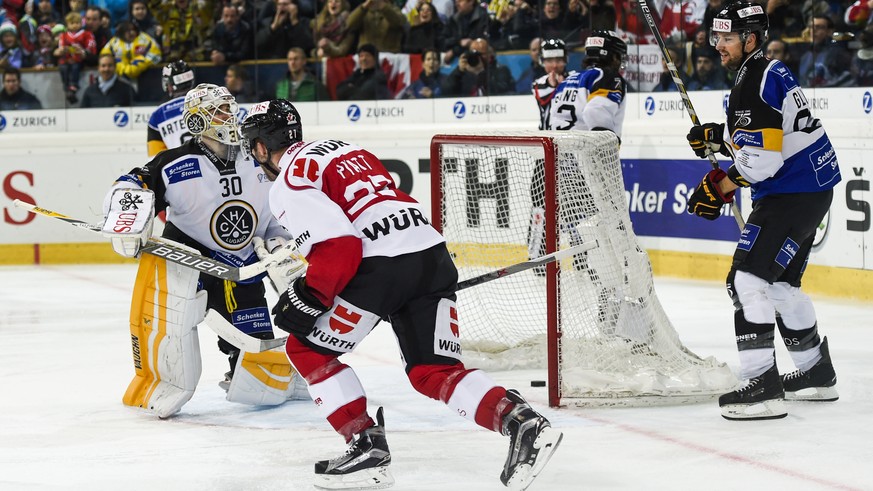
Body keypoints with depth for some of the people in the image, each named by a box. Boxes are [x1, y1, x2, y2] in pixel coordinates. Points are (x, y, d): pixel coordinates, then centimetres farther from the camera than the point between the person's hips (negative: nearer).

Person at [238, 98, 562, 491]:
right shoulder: (345, 150, 27)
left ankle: (368, 448, 2)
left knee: (307, 350, 9)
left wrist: (309, 298, -8)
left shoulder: (289, 183, -1)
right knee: (434, 371, 11)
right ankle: (522, 423, -9)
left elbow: (338, 246, -14)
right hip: (432, 255, 8)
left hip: (381, 266, -8)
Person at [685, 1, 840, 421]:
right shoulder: (765, 72, 14)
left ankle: (761, 386, -21)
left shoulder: (753, 85, -19)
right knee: (780, 282, 22)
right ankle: (816, 373, 34)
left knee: (748, 278, -16)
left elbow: (761, 161, -25)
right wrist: (716, 136, 12)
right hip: (808, 187, 11)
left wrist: (719, 189, -14)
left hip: (795, 193, -11)